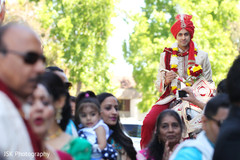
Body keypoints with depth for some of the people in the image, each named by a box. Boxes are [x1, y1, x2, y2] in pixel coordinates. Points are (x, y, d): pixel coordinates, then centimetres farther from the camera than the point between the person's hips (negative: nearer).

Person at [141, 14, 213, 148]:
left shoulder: (202, 56, 9)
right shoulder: (166, 55, 11)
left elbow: (208, 83, 14)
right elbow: (159, 85, 12)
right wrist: (166, 81, -11)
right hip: (170, 97, 1)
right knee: (148, 122, -23)